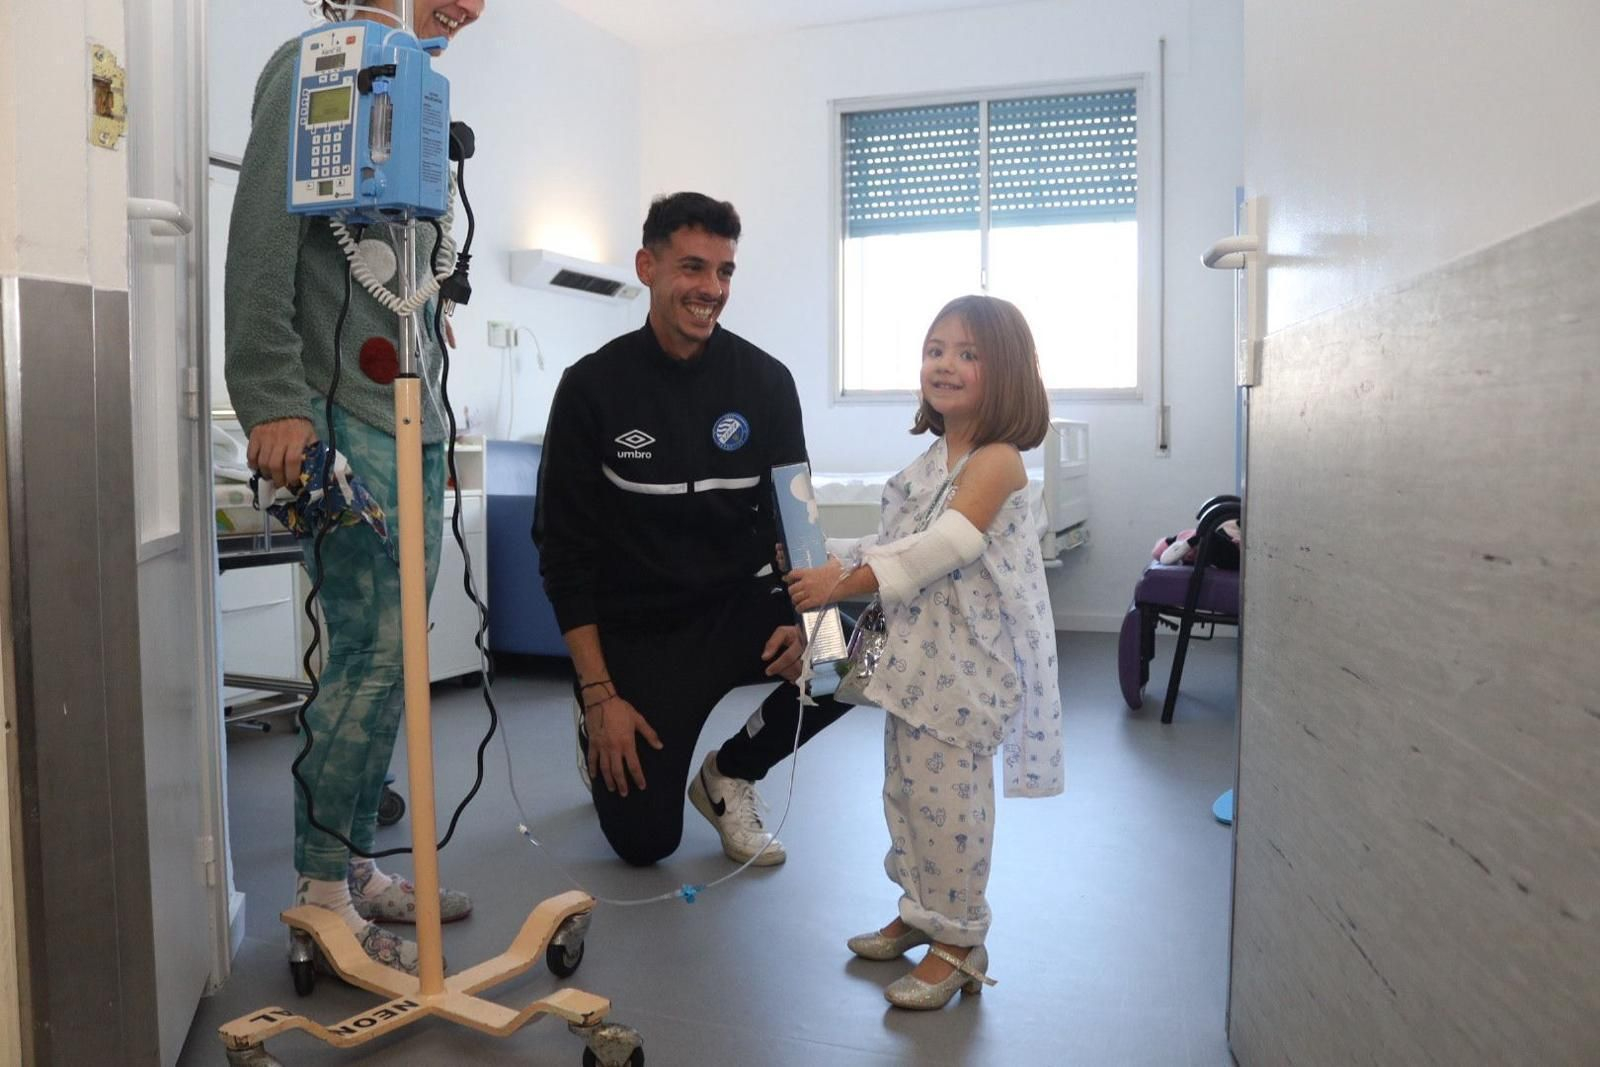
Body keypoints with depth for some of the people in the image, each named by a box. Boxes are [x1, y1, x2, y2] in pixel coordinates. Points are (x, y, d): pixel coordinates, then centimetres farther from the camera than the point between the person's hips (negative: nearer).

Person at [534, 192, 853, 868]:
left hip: (737, 608, 3)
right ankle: (600, 738, 29)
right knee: (643, 841, -7)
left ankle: (728, 774, 2)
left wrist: (799, 618, -18)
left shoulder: (766, 382, -3)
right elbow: (565, 552, -8)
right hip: (635, 628, -2)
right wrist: (598, 696, -13)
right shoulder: (592, 388, -10)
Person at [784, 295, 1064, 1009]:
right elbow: (894, 541, 15)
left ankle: (957, 943, 16)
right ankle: (920, 912, 36)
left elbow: (939, 550, -26)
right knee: (905, 788, 17)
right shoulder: (934, 455, 13)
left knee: (947, 796, -1)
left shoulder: (996, 461, -15)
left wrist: (841, 584, -28)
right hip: (917, 652, 9)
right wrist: (832, 565, 1)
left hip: (970, 661, -9)